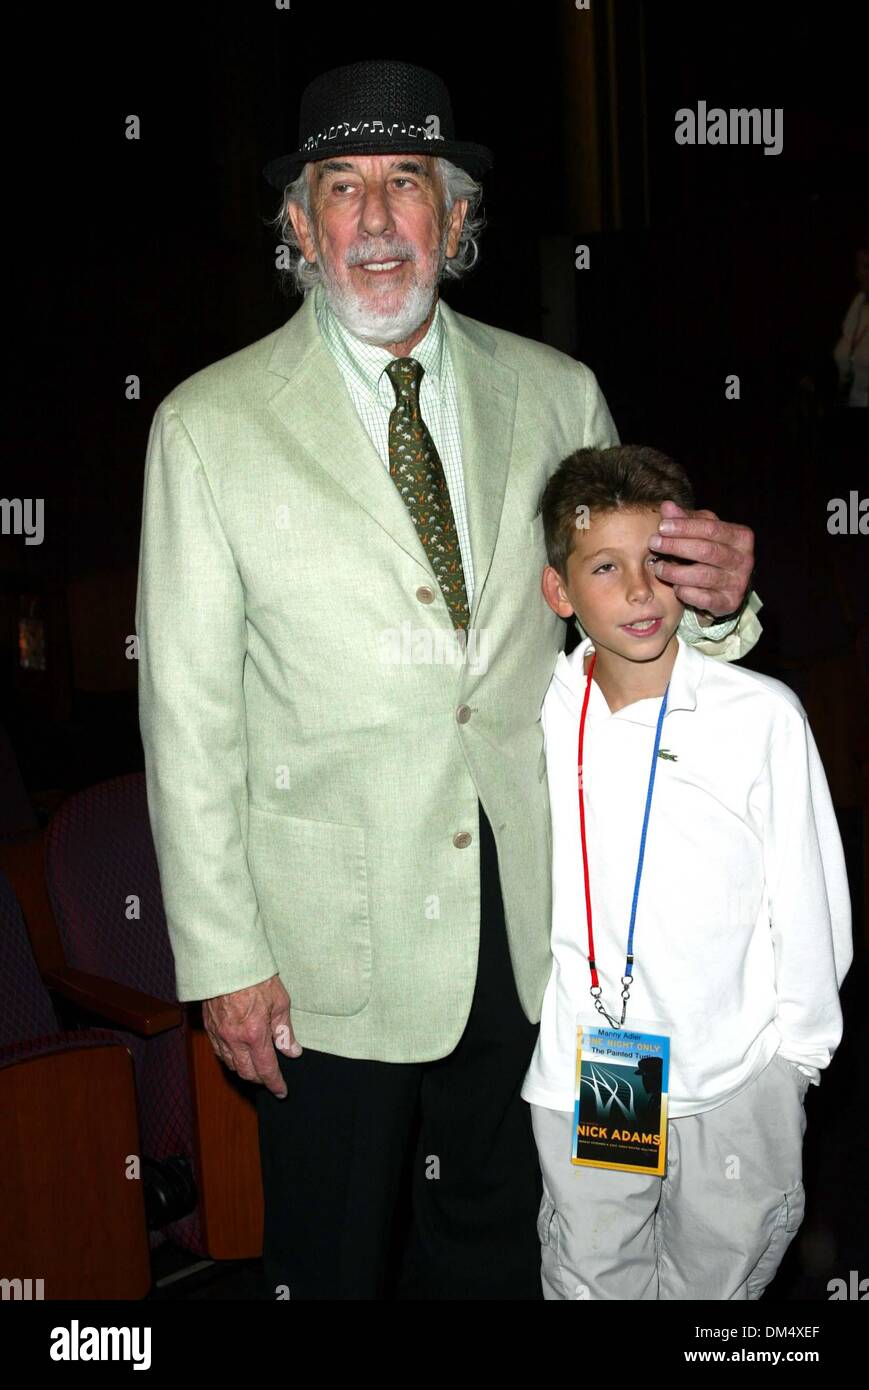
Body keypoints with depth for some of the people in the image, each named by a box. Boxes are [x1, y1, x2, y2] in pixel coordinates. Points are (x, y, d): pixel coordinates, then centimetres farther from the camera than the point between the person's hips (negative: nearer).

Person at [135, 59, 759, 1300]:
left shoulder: (557, 396, 1)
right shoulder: (210, 424, -7)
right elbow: (187, 707, -8)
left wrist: (713, 603, -15)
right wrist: (221, 956, -9)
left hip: (525, 914, 3)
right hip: (329, 942, -2)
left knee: (498, 1241, 23)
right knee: (333, 1258, 17)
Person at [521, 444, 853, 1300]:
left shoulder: (762, 715, -14)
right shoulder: (541, 710, -5)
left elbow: (808, 906, -5)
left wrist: (795, 1047, 0)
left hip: (735, 1079, -2)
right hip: (579, 1077, 2)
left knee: (721, 1273, 18)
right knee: (589, 1278, 18)